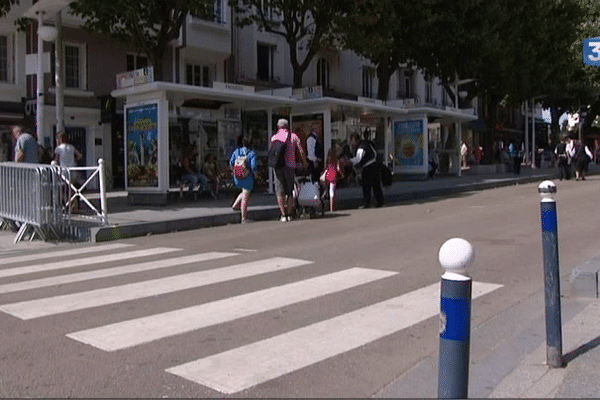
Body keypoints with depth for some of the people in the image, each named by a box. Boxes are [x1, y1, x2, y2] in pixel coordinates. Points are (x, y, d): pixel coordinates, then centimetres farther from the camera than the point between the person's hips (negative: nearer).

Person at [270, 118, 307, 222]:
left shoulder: (274, 137, 7)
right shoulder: (293, 136, 6)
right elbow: (301, 152, 3)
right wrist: (304, 163, 16)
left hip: (278, 167, -1)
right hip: (290, 166, 1)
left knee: (280, 191, 0)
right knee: (289, 191, 11)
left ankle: (283, 215, -9)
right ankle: (289, 214, 11)